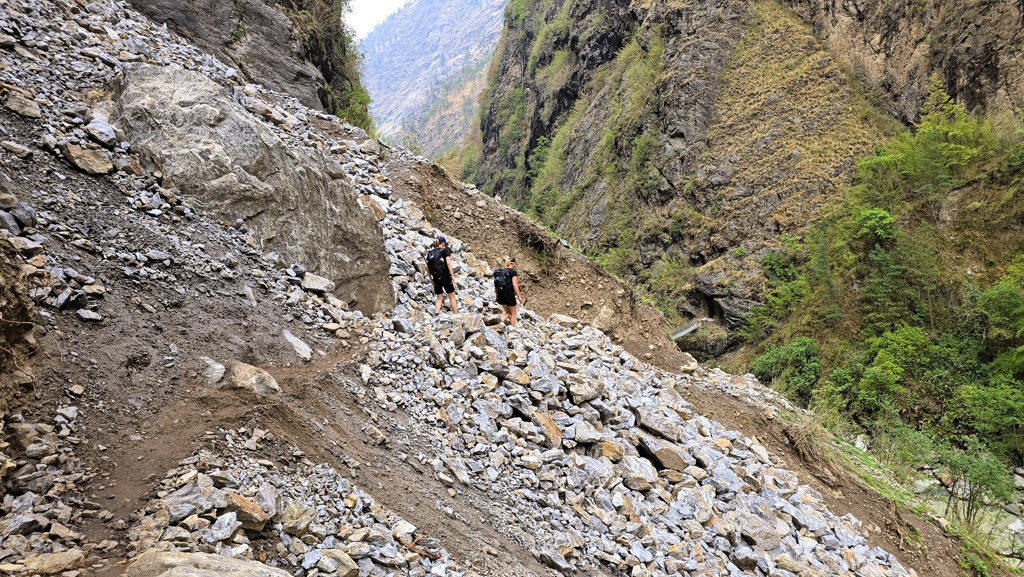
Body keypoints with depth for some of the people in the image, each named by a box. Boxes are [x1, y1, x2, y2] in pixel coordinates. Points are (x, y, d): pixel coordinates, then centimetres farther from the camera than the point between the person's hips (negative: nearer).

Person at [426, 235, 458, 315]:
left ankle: (436, 314, -2)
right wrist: (452, 275, -13)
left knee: (439, 297, 14)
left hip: (435, 278, 4)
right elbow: (448, 262, -15)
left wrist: (431, 278, 14)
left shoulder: (430, 252, 11)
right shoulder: (445, 250, -2)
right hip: (445, 276, -4)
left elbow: (427, 267, 6)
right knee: (452, 297, 9)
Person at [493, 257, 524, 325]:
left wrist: (496, 295, 19)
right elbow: (515, 285, -18)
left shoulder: (498, 271, 5)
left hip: (501, 295, 6)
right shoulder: (513, 272, -12)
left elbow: (496, 285, 9)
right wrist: (519, 297, -14)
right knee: (513, 314, 14)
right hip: (509, 295, -6)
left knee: (507, 312, 22)